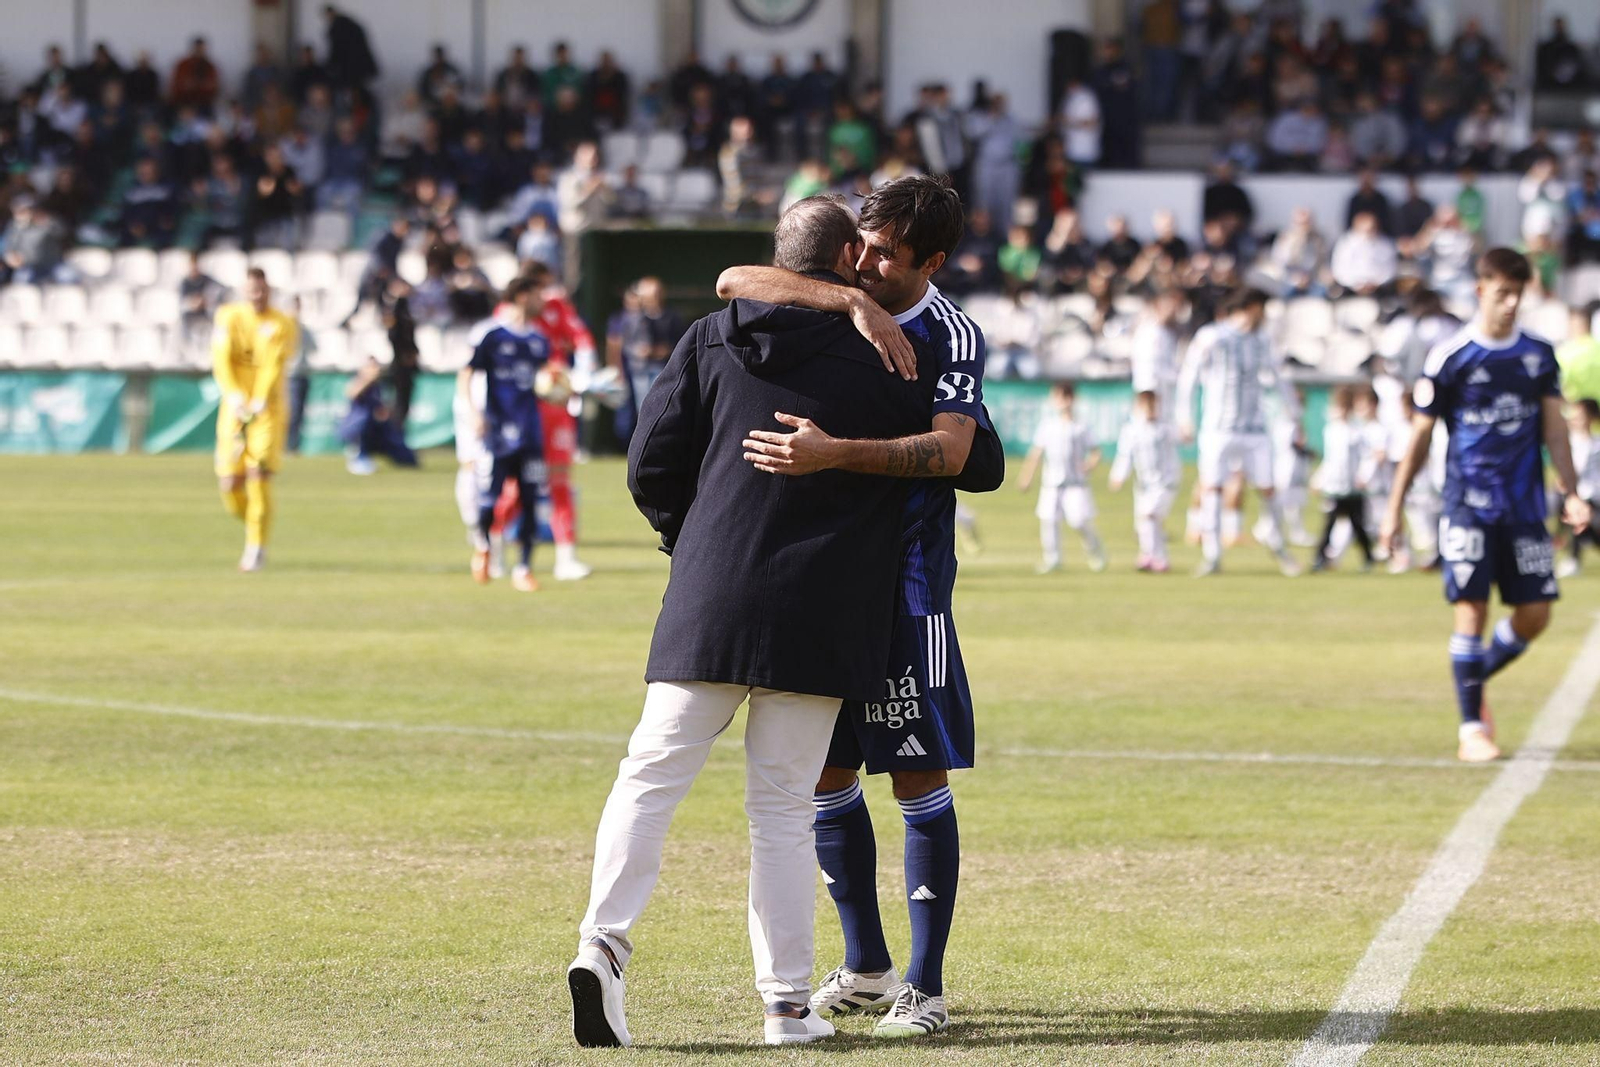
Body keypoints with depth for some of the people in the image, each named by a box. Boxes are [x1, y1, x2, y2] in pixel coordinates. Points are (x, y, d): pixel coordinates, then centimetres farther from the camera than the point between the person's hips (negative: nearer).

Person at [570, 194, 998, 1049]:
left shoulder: (710, 341, 7)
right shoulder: (885, 357, 0)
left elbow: (650, 467, 4)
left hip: (708, 598, 1)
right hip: (820, 616, -1)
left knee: (652, 775, 4)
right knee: (782, 802, 4)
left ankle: (604, 940, -15)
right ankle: (787, 1001, 5)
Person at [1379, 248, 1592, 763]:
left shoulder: (1539, 354, 7)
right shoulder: (1449, 358, -4)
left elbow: (1554, 427, 11)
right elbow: (1420, 437, 1)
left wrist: (1570, 493, 1)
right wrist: (1393, 511, 1)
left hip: (1525, 505, 4)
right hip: (1468, 503, -4)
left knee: (1535, 613, 1)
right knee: (1471, 608, -9)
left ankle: (1476, 682, 27)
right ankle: (1471, 728, -2)